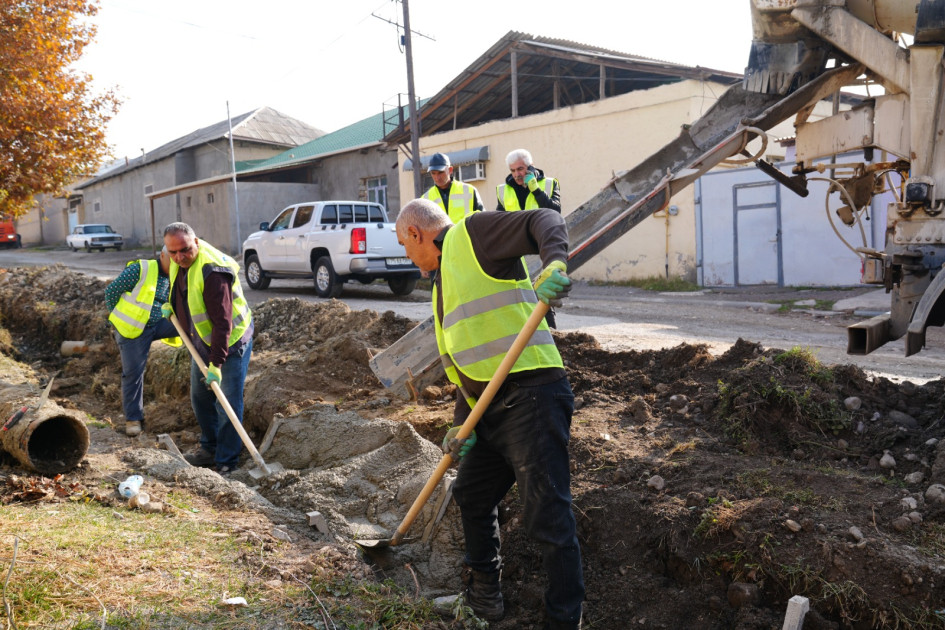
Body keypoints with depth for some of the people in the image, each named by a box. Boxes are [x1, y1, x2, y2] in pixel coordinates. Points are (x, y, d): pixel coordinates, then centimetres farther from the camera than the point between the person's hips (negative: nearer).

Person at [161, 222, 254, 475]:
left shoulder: (213, 271, -30)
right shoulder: (178, 263, -2)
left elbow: (222, 322, -32)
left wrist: (216, 363, -33)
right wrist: (171, 305, 5)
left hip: (231, 341, -9)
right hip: (203, 340, 9)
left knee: (228, 405, -6)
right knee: (200, 398, 17)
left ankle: (227, 463, 4)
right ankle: (210, 450, 32)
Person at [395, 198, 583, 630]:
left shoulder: (471, 233, -1)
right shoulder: (442, 282, 25)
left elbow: (545, 222, -13)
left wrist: (554, 263, -34)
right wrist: (462, 422, 9)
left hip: (531, 392, -10)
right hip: (489, 407, 10)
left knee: (547, 516, -7)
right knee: (471, 496, 21)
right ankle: (483, 585, 42)